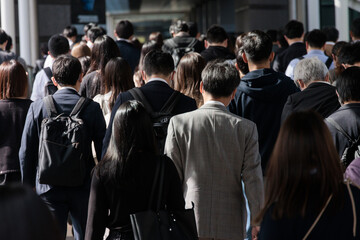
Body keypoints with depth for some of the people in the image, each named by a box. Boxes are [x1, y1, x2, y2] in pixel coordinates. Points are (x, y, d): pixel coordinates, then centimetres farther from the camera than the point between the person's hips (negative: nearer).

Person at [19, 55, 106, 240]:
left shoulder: (37, 107, -5)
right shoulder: (92, 108, -7)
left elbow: (26, 152, -1)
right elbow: (103, 150, -4)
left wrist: (28, 185, 11)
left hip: (48, 188, 0)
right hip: (84, 187, 0)